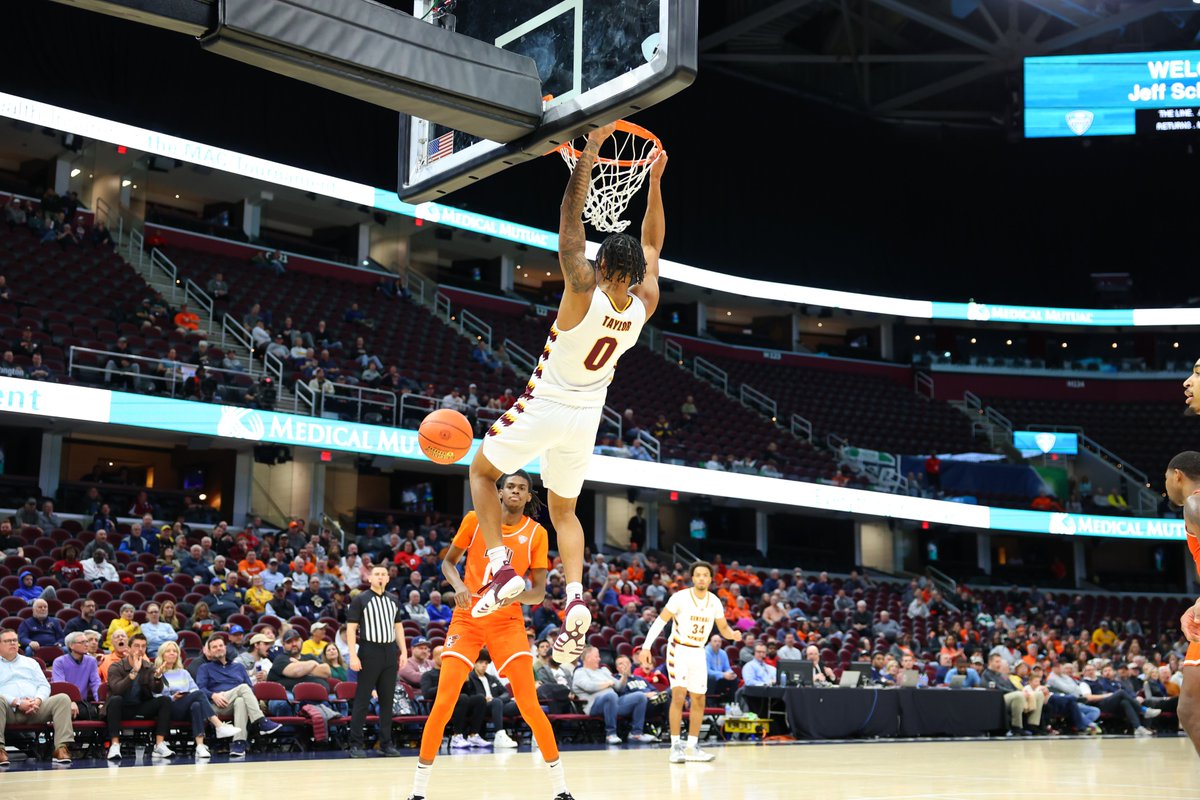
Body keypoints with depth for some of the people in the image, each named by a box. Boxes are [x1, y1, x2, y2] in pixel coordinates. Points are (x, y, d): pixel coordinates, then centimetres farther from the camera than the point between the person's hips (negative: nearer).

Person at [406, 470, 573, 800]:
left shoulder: (537, 534, -2)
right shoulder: (475, 520, -2)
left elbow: (539, 592, -2)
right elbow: (448, 562, 8)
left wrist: (514, 596, -23)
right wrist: (458, 585, -13)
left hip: (507, 622, 0)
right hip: (467, 619, 0)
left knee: (530, 706, -6)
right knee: (443, 703, -8)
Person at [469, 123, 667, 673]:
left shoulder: (585, 294, -26)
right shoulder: (644, 305, -11)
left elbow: (570, 222, -22)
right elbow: (652, 245, 5)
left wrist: (590, 151, -19)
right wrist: (655, 181, 9)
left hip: (544, 409, -5)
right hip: (586, 417, 5)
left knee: (481, 472, 18)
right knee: (563, 509, 19)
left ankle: (500, 568, 1)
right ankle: (576, 599, -4)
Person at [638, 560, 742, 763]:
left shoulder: (714, 602, 0)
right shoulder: (681, 597, -14)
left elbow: (723, 628, 7)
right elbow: (661, 621, -12)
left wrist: (733, 634, -17)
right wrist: (646, 647, -19)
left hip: (698, 653, 6)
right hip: (679, 650, -6)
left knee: (699, 700, 7)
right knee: (678, 695, -18)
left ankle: (692, 747, 16)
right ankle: (676, 746, -13)